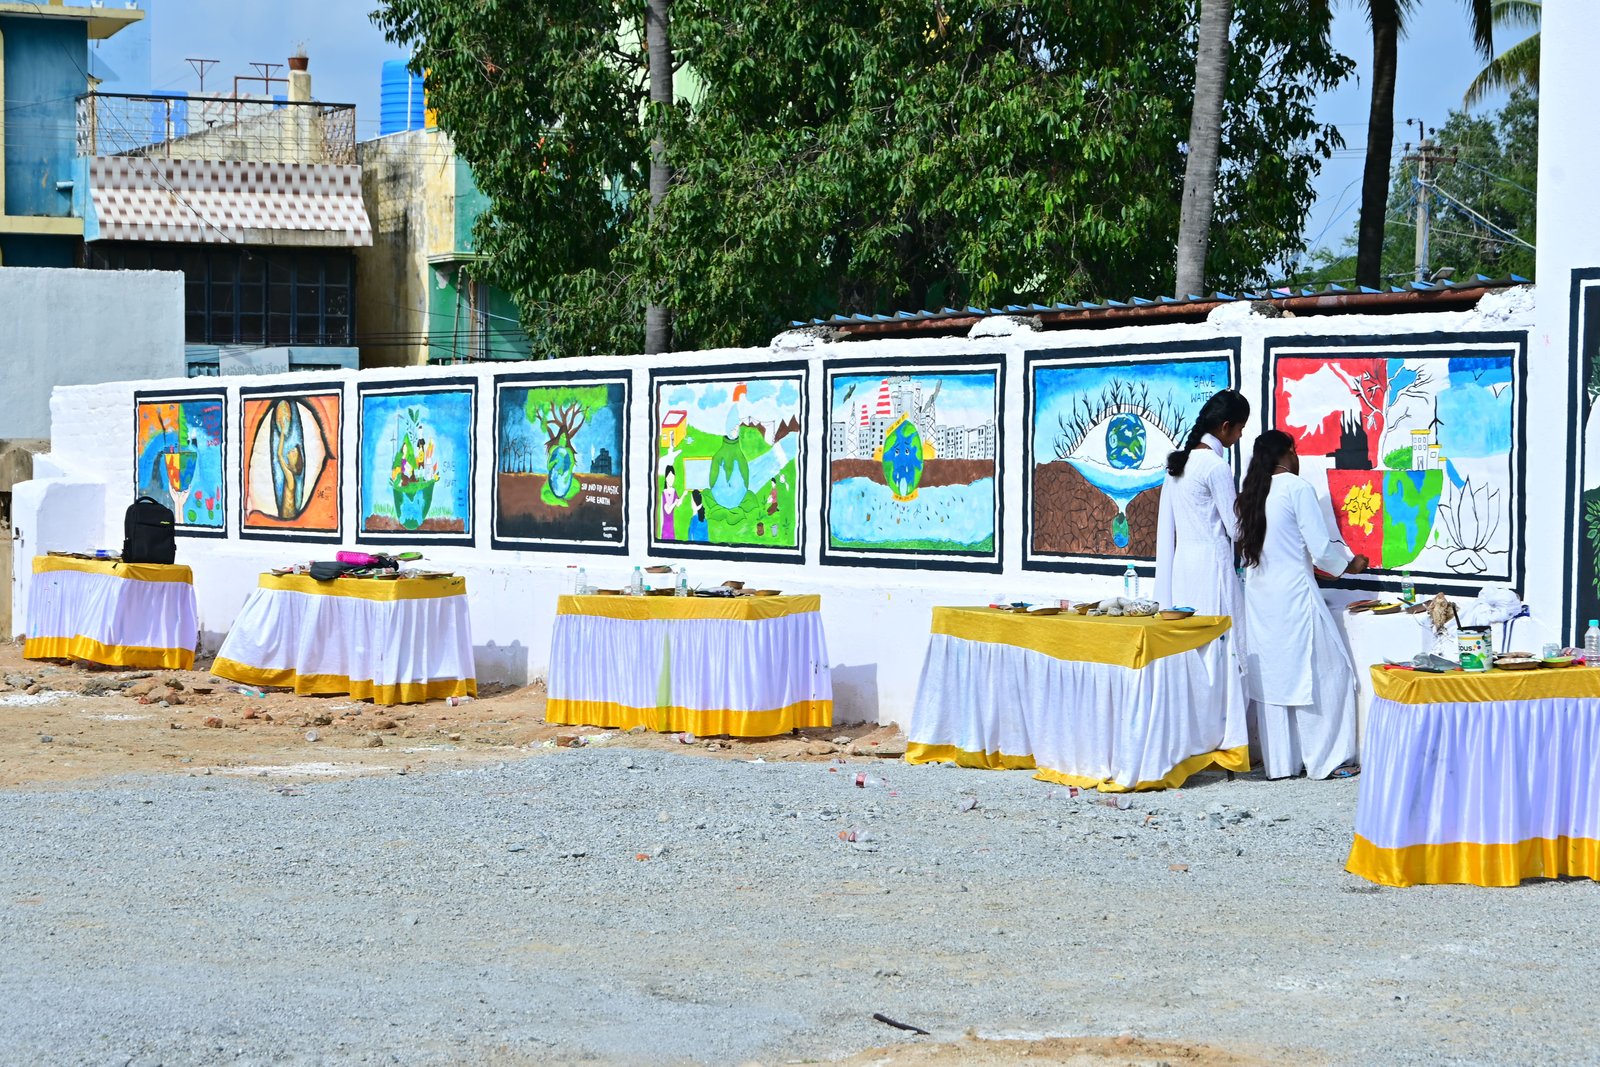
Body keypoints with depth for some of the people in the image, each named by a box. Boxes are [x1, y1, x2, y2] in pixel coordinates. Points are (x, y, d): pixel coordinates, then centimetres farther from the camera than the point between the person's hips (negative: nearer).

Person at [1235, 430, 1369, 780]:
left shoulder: (1253, 492, 10)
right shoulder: (1297, 488, -10)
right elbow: (1321, 549, -13)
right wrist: (1348, 566, 7)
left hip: (1258, 594, 7)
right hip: (1293, 593, -7)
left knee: (1271, 677, 10)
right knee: (1327, 671, 3)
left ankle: (1279, 763, 13)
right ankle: (1326, 758, 4)